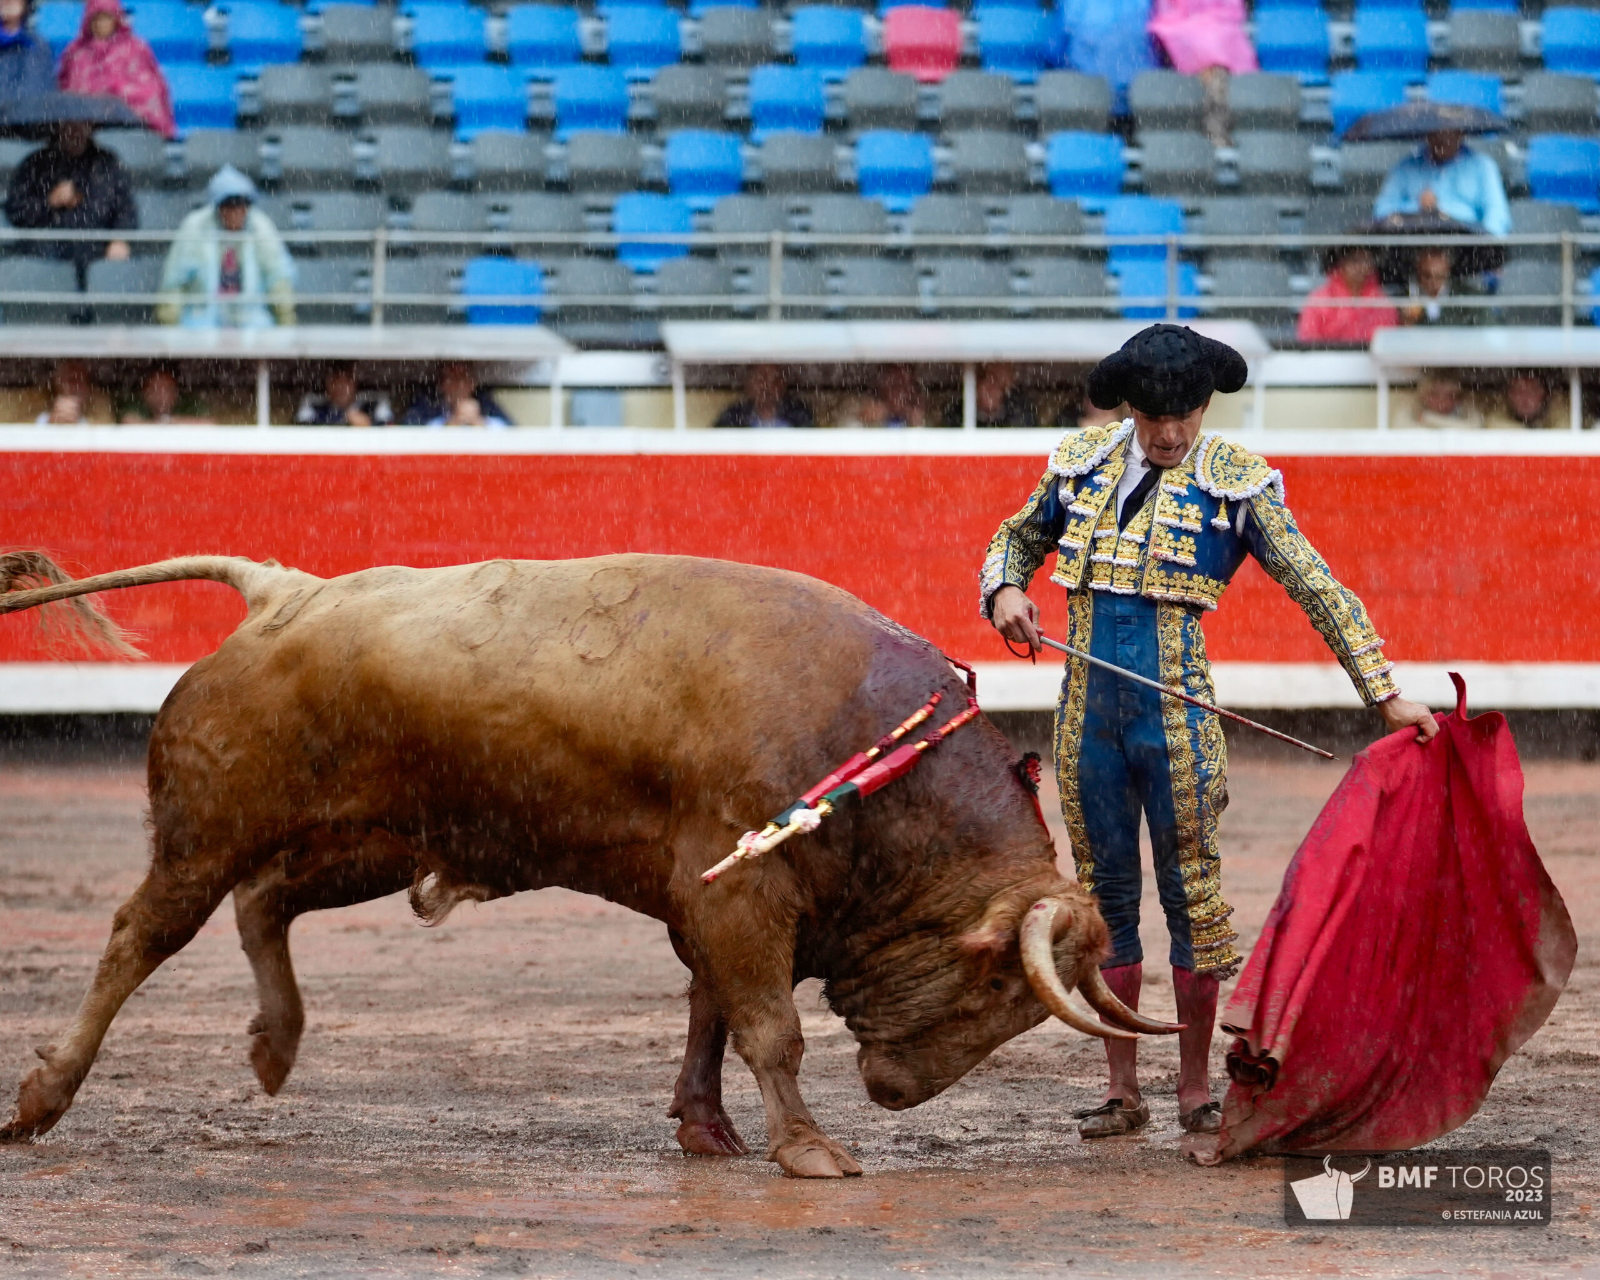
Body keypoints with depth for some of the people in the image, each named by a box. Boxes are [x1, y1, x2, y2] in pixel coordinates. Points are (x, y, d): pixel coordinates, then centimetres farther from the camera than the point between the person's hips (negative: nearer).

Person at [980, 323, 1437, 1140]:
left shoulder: (1234, 483, -4)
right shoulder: (1083, 462, 6)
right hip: (1087, 708, 3)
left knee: (1191, 889, -1)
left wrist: (1386, 694, -9)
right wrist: (1005, 591, 0)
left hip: (1174, 710, -3)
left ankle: (1196, 1090, 8)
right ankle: (1122, 1092, 14)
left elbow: (1318, 590, -4)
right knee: (1105, 889, 7)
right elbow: (1018, 538, 23)